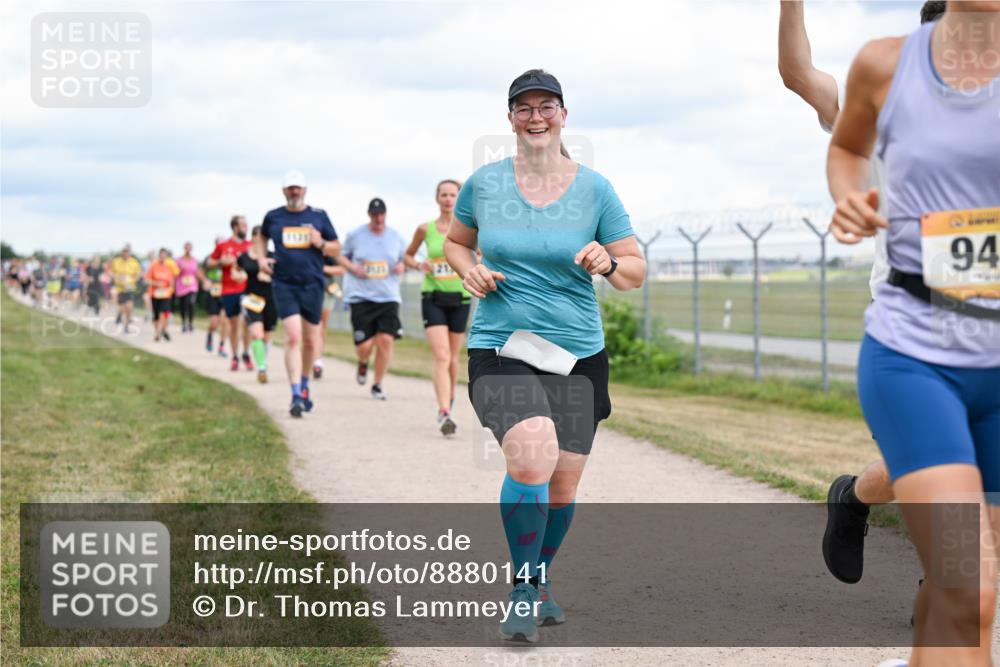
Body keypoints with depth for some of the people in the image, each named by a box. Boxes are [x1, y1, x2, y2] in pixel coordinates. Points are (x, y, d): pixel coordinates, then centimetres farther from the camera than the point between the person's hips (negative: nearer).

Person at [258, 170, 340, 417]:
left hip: (312, 285, 2)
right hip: (284, 285, -2)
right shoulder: (273, 217, 6)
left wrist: (321, 243, -11)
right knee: (293, 337, -16)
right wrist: (262, 259, 10)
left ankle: (304, 385, 34)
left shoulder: (319, 216, 5)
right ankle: (296, 396, -17)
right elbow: (262, 237, 27)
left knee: (310, 341, 10)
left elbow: (336, 249, 9)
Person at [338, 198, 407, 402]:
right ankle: (362, 364, 31)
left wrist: (402, 266, -4)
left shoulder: (396, 237, 7)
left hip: (388, 297, 2)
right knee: (365, 345, -8)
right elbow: (341, 256, 13)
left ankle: (377, 385, 7)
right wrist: (352, 267, -7)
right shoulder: (355, 235, 3)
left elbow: (405, 259, 19)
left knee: (386, 340, -10)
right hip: (361, 296, -2)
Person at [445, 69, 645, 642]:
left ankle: (541, 578, 38)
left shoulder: (594, 188, 0)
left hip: (578, 356, 2)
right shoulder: (484, 184, 1)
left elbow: (637, 271, 4)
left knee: (562, 486, 7)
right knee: (533, 457, -26)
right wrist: (469, 270, -3)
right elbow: (456, 241, 19)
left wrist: (608, 263, -18)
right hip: (500, 351, -2)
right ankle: (524, 591, -7)